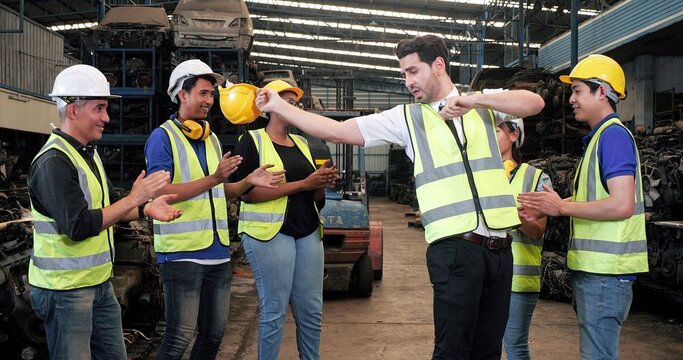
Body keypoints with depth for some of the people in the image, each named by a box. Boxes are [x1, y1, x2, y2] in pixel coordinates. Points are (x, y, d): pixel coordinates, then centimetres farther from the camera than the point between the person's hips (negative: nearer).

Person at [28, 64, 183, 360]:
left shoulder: (88, 152, 11)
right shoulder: (54, 160, -19)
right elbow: (78, 227, -25)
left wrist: (146, 209, 2)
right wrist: (133, 199, -21)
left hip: (100, 282, 9)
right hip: (66, 289, -9)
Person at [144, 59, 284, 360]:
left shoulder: (212, 139, 15)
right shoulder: (163, 137, -7)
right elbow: (161, 192, -17)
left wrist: (249, 181, 2)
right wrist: (213, 179, -24)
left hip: (218, 251, 7)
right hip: (182, 252, -7)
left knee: (214, 334, 13)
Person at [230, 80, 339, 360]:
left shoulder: (302, 143, 17)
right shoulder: (252, 140, -2)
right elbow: (247, 192, -15)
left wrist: (323, 182, -3)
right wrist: (303, 184, -16)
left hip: (308, 233, 6)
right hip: (270, 233, -6)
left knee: (311, 310, 7)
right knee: (274, 311, -3)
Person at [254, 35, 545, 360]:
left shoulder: (483, 104, 11)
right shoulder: (407, 118, 6)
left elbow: (535, 103, -4)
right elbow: (336, 131, 4)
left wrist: (476, 99, -15)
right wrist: (278, 106, 4)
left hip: (499, 247, 3)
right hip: (455, 248, -2)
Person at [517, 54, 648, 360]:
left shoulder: (613, 135, -14)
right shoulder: (599, 136, 17)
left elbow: (621, 205, -24)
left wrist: (562, 207, -14)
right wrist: (545, 208, 8)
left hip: (605, 271, -11)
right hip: (592, 267, 11)